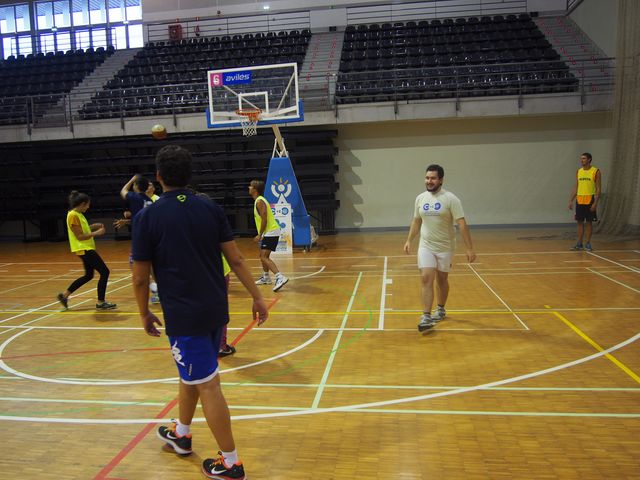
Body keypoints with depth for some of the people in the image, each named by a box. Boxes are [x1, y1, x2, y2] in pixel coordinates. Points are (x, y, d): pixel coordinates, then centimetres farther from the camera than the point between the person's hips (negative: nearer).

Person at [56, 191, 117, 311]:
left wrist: (93, 226, 8)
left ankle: (64, 295, 27)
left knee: (88, 275, 19)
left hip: (86, 248, 10)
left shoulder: (78, 214, 11)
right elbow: (80, 236, -20)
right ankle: (101, 302, -2)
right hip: (84, 249, -10)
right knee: (104, 272, -8)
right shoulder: (73, 215, -17)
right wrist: (96, 233, -16)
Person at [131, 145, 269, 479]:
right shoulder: (211, 209, 0)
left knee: (207, 385, 3)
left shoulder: (147, 217, -9)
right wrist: (257, 297, 5)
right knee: (191, 373, 25)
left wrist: (144, 314, 10)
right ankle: (181, 434, 46)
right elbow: (236, 259, -1)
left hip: (183, 316, -5)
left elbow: (140, 277, -5)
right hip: (215, 310, 6)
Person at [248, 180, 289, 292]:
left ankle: (280, 277, -28)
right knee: (263, 255, 21)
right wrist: (260, 235, 22)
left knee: (264, 257, -17)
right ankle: (266, 278, 34)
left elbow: (264, 219, -21)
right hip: (269, 232, 10)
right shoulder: (259, 200, 17)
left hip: (270, 232, -10)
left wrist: (260, 235, -18)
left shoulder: (259, 201, -14)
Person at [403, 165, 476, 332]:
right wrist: (409, 240, 12)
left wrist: (470, 248, -19)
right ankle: (426, 317, -8)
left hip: (445, 247, -2)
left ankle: (441, 309, 33)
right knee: (426, 279, -9)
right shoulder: (420, 198, 2)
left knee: (442, 280, 12)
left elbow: (462, 224, -15)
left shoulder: (450, 199, -13)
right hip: (426, 246, 3)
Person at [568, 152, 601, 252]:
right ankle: (579, 243, 13)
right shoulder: (578, 171, 9)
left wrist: (595, 202, -15)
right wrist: (571, 200, 6)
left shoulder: (596, 172, -5)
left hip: (589, 200, -4)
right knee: (580, 221, 7)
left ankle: (588, 243, 9)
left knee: (589, 222, 1)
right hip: (579, 200, 4)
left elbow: (598, 188, -7)